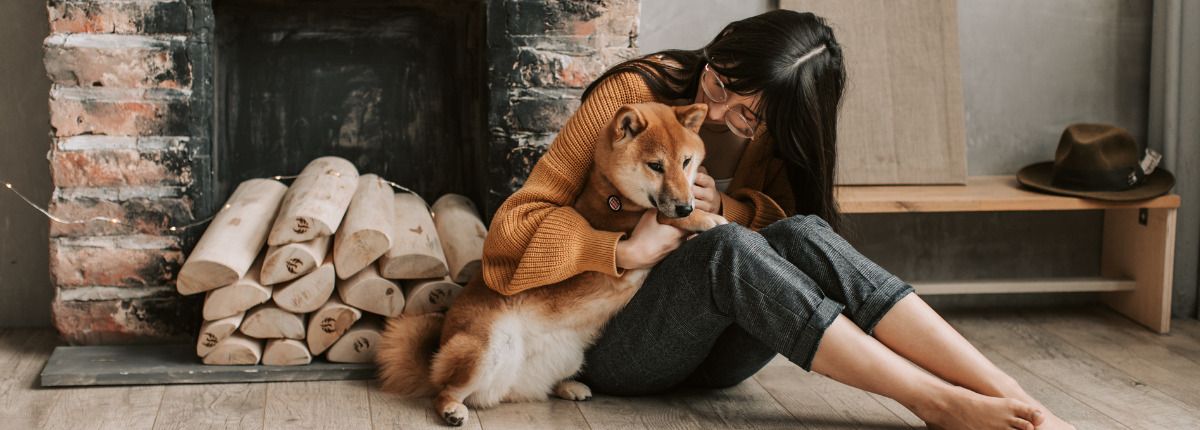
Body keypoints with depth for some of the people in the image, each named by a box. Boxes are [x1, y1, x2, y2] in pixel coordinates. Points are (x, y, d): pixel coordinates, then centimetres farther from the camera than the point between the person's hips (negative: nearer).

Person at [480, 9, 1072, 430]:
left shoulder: (772, 131, 2)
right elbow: (517, 224, -15)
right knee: (726, 247, -35)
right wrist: (633, 250, -31)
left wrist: (724, 209, -18)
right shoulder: (632, 94, -12)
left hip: (710, 348, 4)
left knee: (802, 235, -28)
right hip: (612, 349, -3)